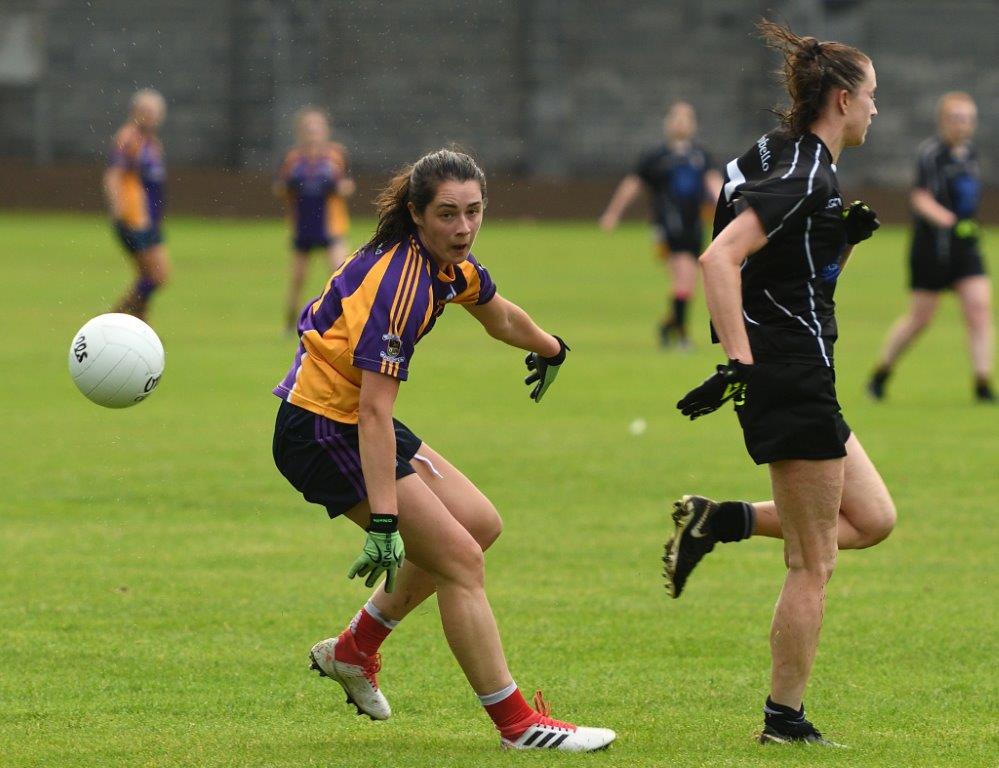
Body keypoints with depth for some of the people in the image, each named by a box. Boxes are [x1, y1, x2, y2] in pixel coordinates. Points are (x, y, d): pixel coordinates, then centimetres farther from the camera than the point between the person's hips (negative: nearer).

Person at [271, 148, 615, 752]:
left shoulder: (452, 265, 1)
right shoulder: (398, 282, -28)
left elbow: (498, 315, 26)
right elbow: (374, 413, -32)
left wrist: (551, 349, 45)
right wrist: (383, 522, -35)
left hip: (354, 421, 10)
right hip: (321, 430, -10)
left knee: (480, 524, 17)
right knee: (460, 557, -12)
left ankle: (354, 649, 25)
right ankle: (517, 723, -7)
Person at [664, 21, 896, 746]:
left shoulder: (807, 169, 13)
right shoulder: (804, 175, -16)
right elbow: (720, 258, -27)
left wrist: (846, 238, 6)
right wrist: (739, 363, -31)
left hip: (796, 381, 10)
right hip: (793, 379, -10)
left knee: (873, 519, 15)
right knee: (812, 564, -2)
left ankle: (721, 521, 8)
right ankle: (785, 720, 5)